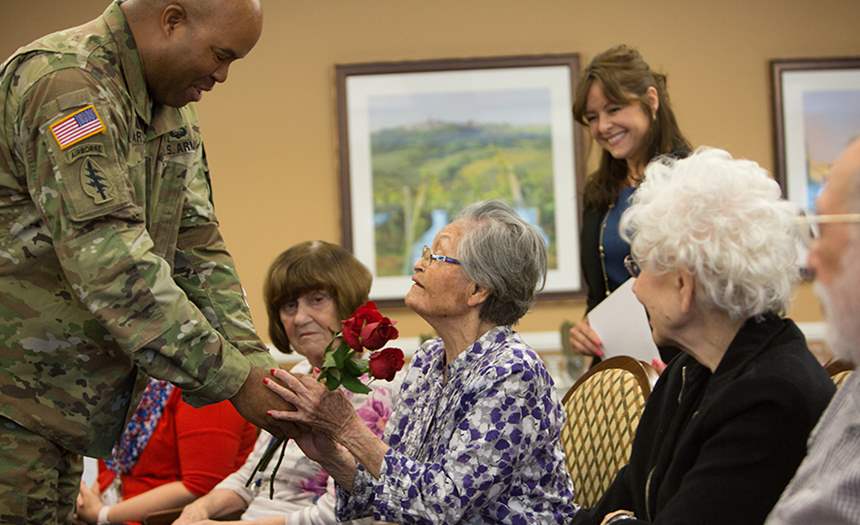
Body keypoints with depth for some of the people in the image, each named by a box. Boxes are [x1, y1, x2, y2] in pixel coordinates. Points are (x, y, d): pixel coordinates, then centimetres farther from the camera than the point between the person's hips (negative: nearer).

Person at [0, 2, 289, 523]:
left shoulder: (175, 113, 10)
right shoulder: (65, 82, -21)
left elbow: (198, 249, 8)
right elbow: (111, 266, -28)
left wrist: (256, 363, -7)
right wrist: (235, 380, -25)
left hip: (62, 400, 9)